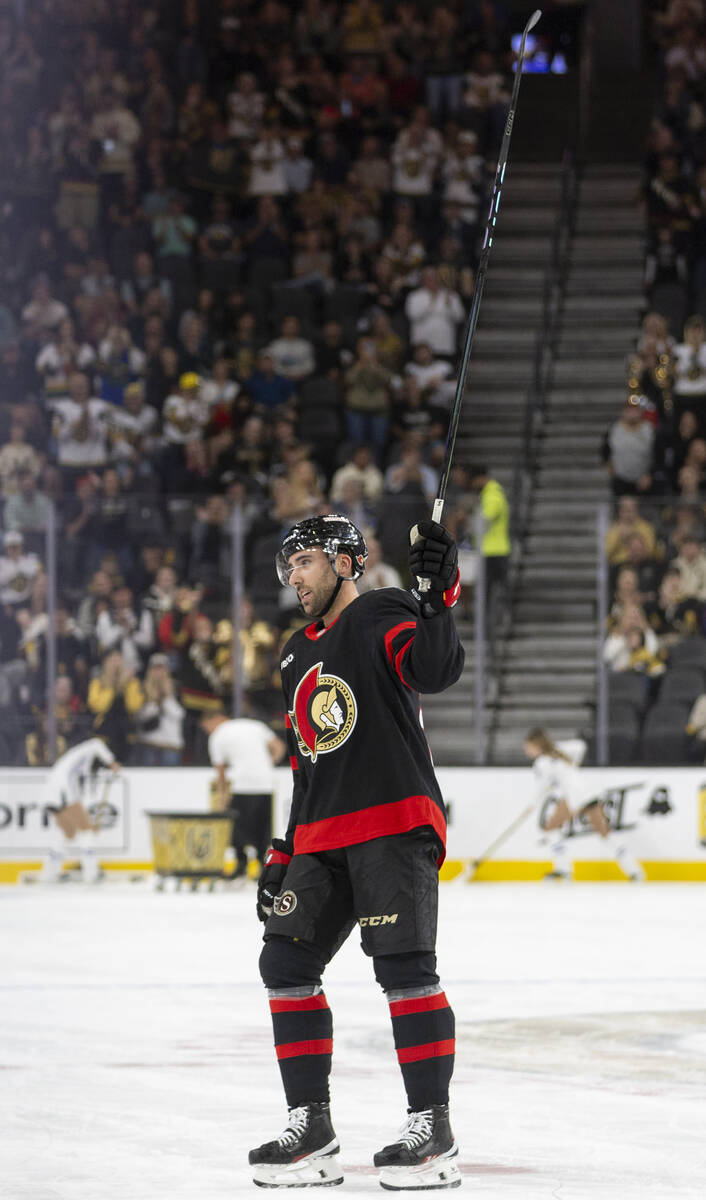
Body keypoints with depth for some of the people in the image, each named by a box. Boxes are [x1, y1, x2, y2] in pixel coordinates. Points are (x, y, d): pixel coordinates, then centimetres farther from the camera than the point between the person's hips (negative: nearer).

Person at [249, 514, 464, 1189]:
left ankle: (433, 1128, -12)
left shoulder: (383, 615, 0)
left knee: (403, 964, -15)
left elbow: (435, 669, -20)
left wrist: (437, 598, -35)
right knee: (286, 964, 2)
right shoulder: (298, 657, 23)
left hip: (396, 824, -8)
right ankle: (310, 1127, 8)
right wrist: (284, 854, 21)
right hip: (323, 840, 8)